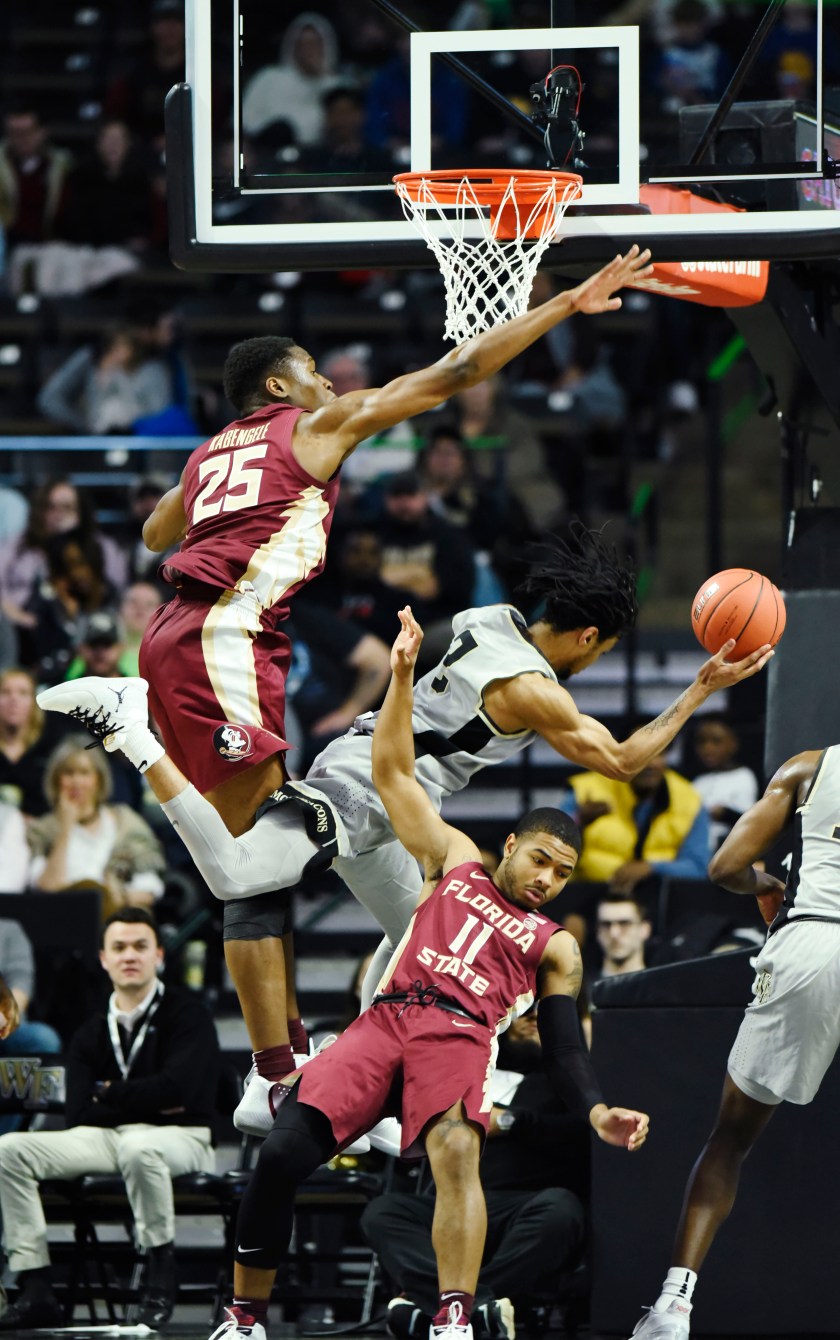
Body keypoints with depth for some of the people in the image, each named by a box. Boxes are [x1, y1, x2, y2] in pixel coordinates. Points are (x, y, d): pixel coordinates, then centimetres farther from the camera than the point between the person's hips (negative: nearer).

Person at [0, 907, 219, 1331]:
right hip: (106, 1139, 5)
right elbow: (79, 1116, 3)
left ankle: (160, 1276, -23)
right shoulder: (92, 1034, 13)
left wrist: (109, 1094, -4)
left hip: (178, 1139, -5)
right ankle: (36, 1291, -21)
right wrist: (145, 1101, -9)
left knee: (138, 1147, -43)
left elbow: (176, 1088, -16)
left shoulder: (187, 1014, -1)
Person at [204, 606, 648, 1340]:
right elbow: (392, 771, 21)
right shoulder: (454, 859, 25)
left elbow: (564, 1048, 17)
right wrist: (403, 675, 10)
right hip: (387, 1022, 1)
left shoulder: (556, 948, 22)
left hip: (459, 1038, -1)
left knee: (456, 1150, -35)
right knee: (282, 1155, -17)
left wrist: (596, 1110, -3)